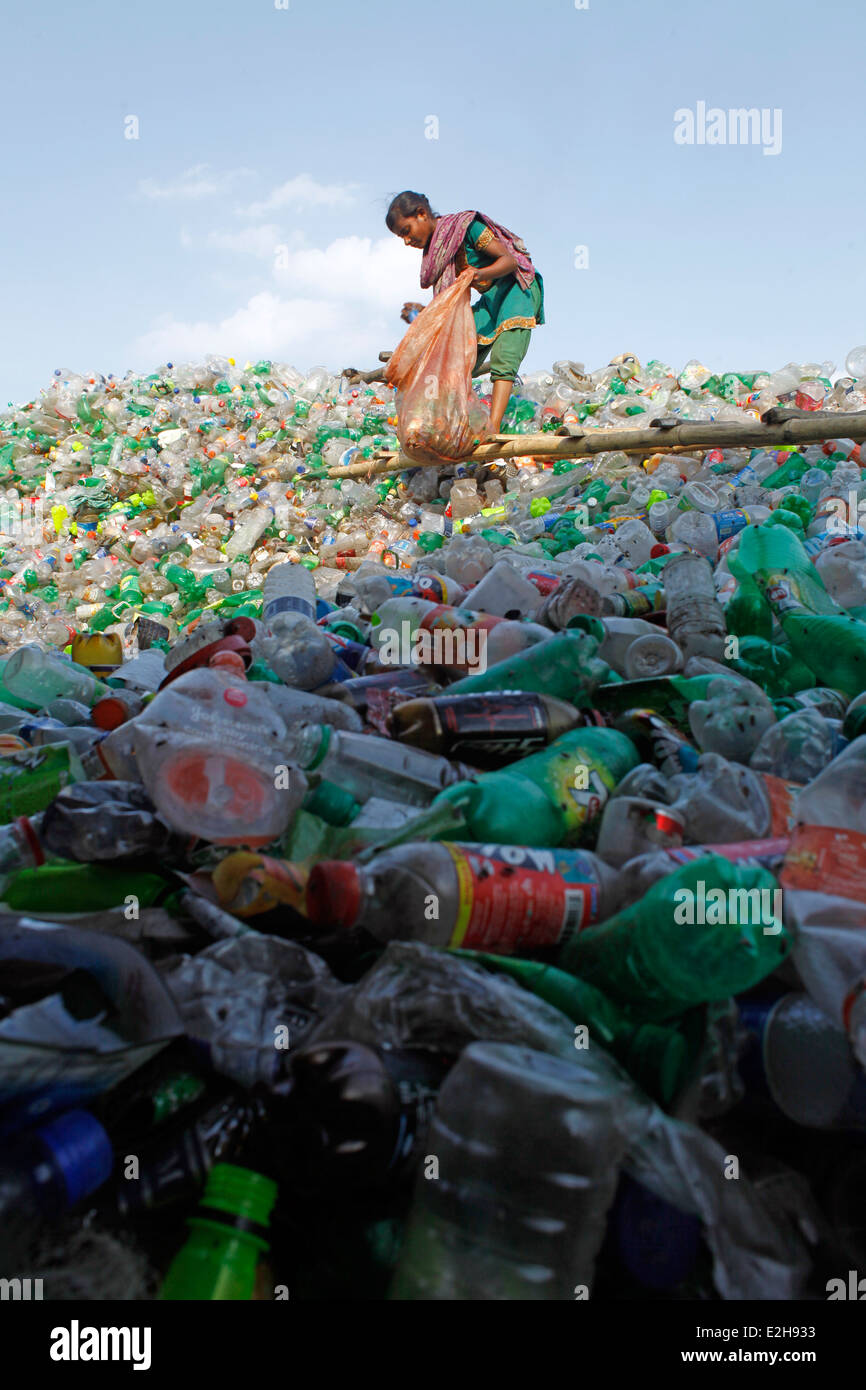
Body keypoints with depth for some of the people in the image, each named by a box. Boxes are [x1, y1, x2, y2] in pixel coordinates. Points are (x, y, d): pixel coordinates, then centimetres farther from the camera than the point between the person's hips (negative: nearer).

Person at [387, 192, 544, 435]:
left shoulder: (466, 225, -16)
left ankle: (493, 426, -39)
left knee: (503, 358, -28)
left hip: (517, 289, -8)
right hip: (489, 300, 9)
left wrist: (482, 273, -38)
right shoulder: (434, 250, 6)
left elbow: (510, 259, -19)